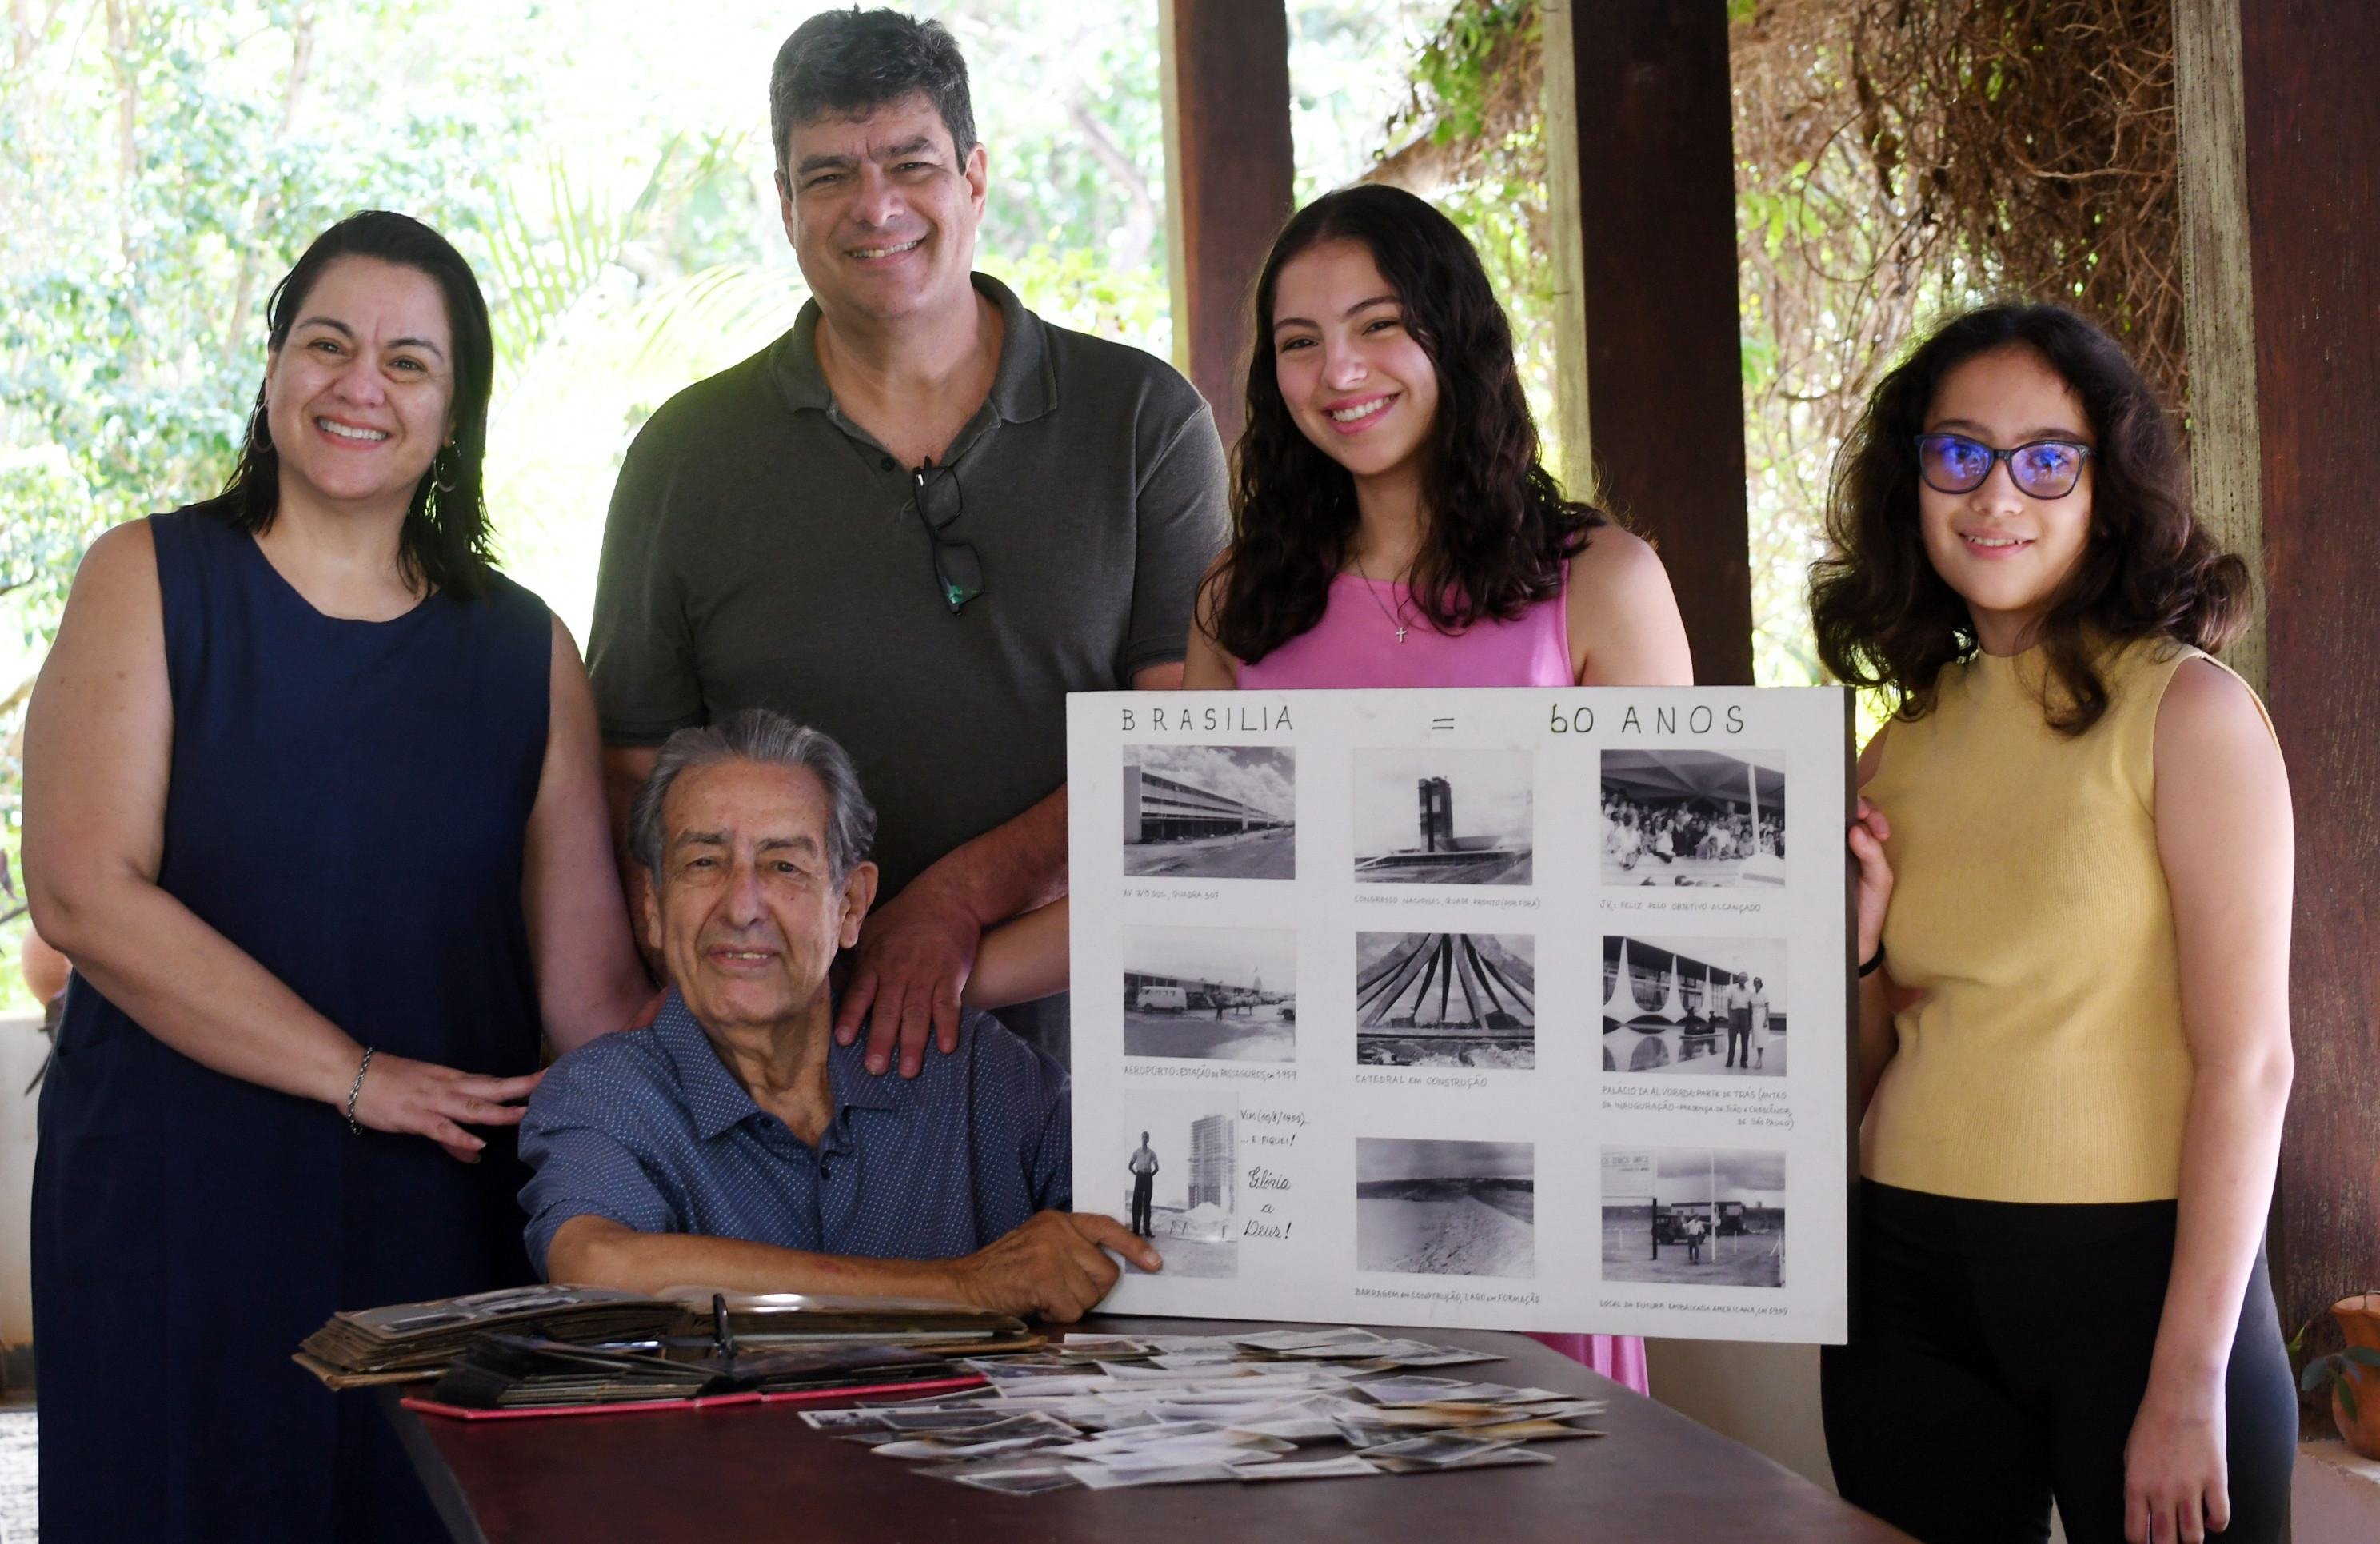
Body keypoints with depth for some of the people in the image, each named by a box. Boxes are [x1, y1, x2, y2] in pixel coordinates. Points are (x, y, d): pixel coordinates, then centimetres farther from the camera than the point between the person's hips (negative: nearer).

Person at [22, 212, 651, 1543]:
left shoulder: (524, 649, 8)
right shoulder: (148, 584, 1)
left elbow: (593, 984, 4)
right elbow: (85, 894, -10)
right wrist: (360, 1077, -14)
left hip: (444, 1221, 2)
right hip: (174, 1203, -2)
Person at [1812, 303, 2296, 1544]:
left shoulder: (2186, 711, -6)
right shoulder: (1902, 750, 9)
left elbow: (2246, 1064, -12)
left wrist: (2189, 1383, -16)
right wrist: (1849, 943, -5)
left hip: (2132, 1267, -4)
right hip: (1909, 1281, 5)